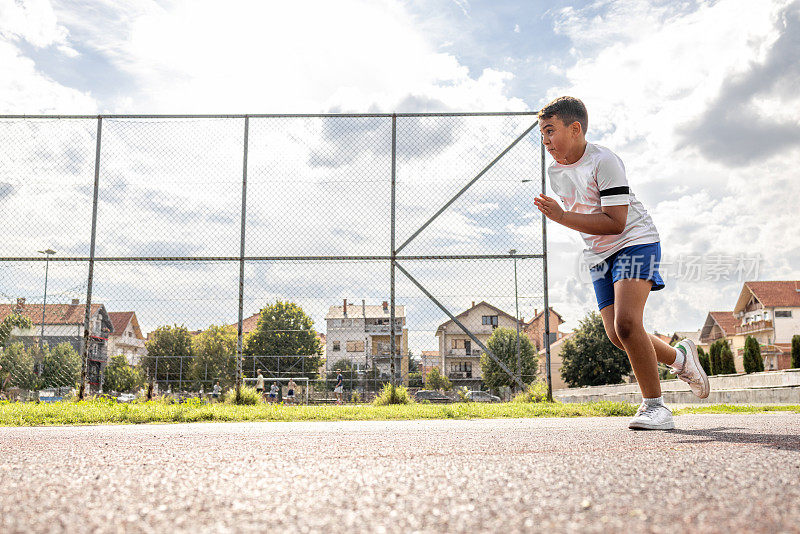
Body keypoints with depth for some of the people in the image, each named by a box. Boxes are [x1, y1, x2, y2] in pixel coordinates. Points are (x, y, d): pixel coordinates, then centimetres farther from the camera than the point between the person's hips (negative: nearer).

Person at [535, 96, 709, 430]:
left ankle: (654, 405, -9)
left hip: (635, 243, -7)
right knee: (617, 336, -1)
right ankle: (679, 357, 26)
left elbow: (614, 223, -23)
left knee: (626, 322, -24)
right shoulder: (555, 171, 7)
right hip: (598, 256, 8)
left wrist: (561, 217, -27)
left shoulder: (604, 161, -17)